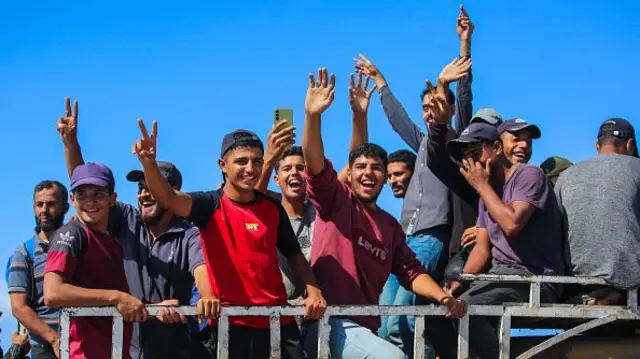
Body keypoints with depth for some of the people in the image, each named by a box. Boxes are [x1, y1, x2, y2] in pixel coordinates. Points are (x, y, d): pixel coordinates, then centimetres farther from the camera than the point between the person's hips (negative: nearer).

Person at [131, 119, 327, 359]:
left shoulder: (274, 208, 7)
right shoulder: (210, 205, -4)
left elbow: (294, 255, 15)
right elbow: (168, 199, -22)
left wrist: (313, 290, -4)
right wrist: (149, 164, -42)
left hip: (278, 322, 3)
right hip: (230, 324, -3)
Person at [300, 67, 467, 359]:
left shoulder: (390, 226, 18)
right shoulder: (336, 200, 2)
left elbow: (411, 272, 13)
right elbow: (315, 165, -16)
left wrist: (443, 297, -6)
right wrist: (312, 116, -32)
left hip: (364, 328, 8)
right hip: (327, 324, -8)